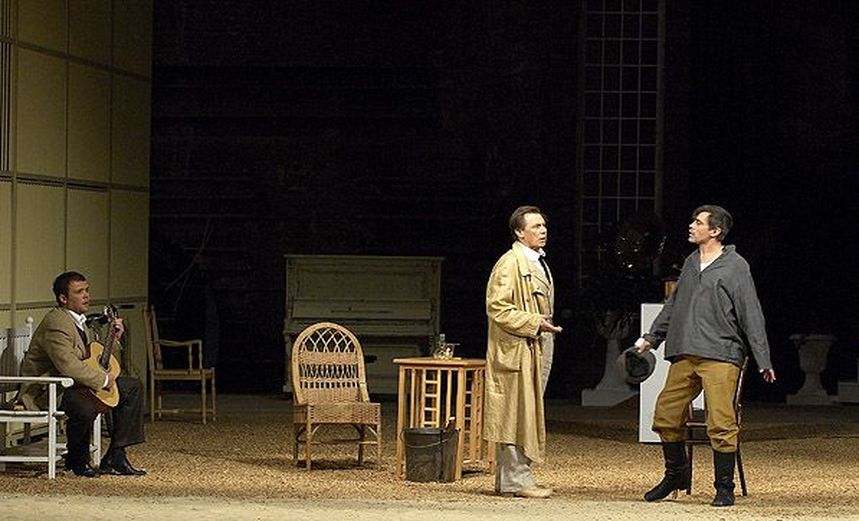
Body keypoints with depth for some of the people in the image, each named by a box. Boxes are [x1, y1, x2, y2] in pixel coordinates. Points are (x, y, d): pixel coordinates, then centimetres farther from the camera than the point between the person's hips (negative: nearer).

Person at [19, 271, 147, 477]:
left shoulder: (78, 320, 13)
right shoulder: (55, 323, -20)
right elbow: (68, 364, -32)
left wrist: (114, 337, 9)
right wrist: (104, 379, -24)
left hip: (70, 383, 11)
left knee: (133, 387, 8)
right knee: (86, 408, -40)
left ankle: (114, 457, 3)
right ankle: (76, 460, -9)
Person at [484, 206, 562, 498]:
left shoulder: (538, 263, 18)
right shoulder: (510, 264, -13)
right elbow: (497, 309, -18)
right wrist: (533, 323, -21)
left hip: (536, 349, 10)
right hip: (515, 351, -10)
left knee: (528, 414, 11)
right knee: (515, 414, -8)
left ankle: (508, 479, 17)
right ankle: (516, 480, -7)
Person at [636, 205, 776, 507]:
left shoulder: (735, 266, -2)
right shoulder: (691, 262, 17)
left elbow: (751, 314, -4)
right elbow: (674, 304, 28)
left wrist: (763, 360, -7)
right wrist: (652, 337, 27)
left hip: (720, 356, -6)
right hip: (684, 356, 6)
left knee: (721, 424, -9)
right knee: (666, 416, 6)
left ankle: (724, 488, 4)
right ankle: (675, 476, 25)